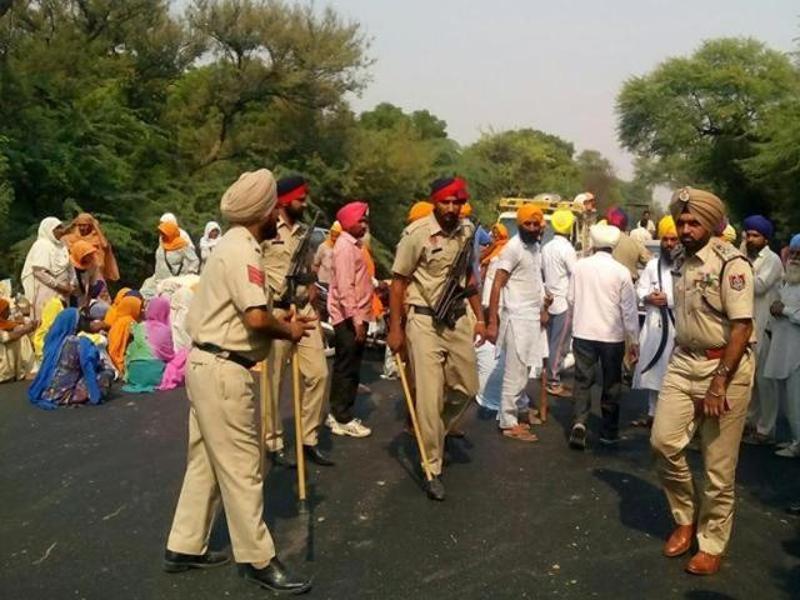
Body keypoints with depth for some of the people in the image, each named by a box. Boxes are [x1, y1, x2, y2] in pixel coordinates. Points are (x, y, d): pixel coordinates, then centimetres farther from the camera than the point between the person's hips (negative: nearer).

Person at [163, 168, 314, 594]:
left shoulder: (234, 244, 15)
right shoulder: (242, 249, -17)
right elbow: (256, 318, -27)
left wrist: (283, 324, 6)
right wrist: (288, 331, -9)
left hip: (208, 365, 11)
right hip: (223, 370, -11)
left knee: (206, 461, 17)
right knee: (240, 466, -2)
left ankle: (184, 547, 28)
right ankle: (258, 560, 9)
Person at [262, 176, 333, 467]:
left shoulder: (304, 231, 13)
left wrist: (313, 307, 13)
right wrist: (268, 306, -11)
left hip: (304, 311, 6)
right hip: (275, 313, -6)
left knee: (318, 373, 4)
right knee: (274, 381, 3)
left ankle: (309, 439, 17)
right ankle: (274, 443, 18)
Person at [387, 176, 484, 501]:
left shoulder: (467, 230, 3)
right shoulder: (416, 234, -15)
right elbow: (398, 282, -9)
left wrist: (479, 317, 14)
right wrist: (395, 329, -10)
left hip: (458, 318, 6)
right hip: (424, 320, -6)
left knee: (467, 387, 13)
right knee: (430, 397, -3)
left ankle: (433, 436, 37)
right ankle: (433, 469, 10)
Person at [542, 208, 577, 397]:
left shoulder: (546, 247, 8)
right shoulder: (567, 249, -16)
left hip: (550, 301, 8)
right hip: (564, 303, -8)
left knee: (551, 343, 15)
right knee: (560, 345, -2)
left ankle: (549, 376, 22)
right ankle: (553, 382, 2)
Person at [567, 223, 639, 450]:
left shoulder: (580, 266, -4)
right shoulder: (621, 271, -10)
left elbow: (571, 298, 5)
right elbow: (629, 308, -6)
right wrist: (634, 340, 2)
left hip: (583, 333, 1)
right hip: (612, 335, -1)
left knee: (583, 380, 9)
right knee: (611, 384, 12)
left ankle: (579, 422, -11)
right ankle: (608, 432, 20)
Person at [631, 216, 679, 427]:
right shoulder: (653, 264, 11)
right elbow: (640, 289, 12)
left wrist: (668, 299, -17)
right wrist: (648, 297, -7)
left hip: (677, 328, -6)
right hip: (653, 325, 6)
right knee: (652, 371, 15)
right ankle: (652, 413, 29)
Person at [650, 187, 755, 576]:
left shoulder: (730, 263, -14)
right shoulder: (684, 263, 10)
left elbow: (742, 326, -19)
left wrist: (719, 382, -22)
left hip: (726, 366, -6)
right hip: (684, 363, 7)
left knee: (718, 465, 4)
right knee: (664, 442, -1)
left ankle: (712, 544, 20)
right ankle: (686, 518, 23)